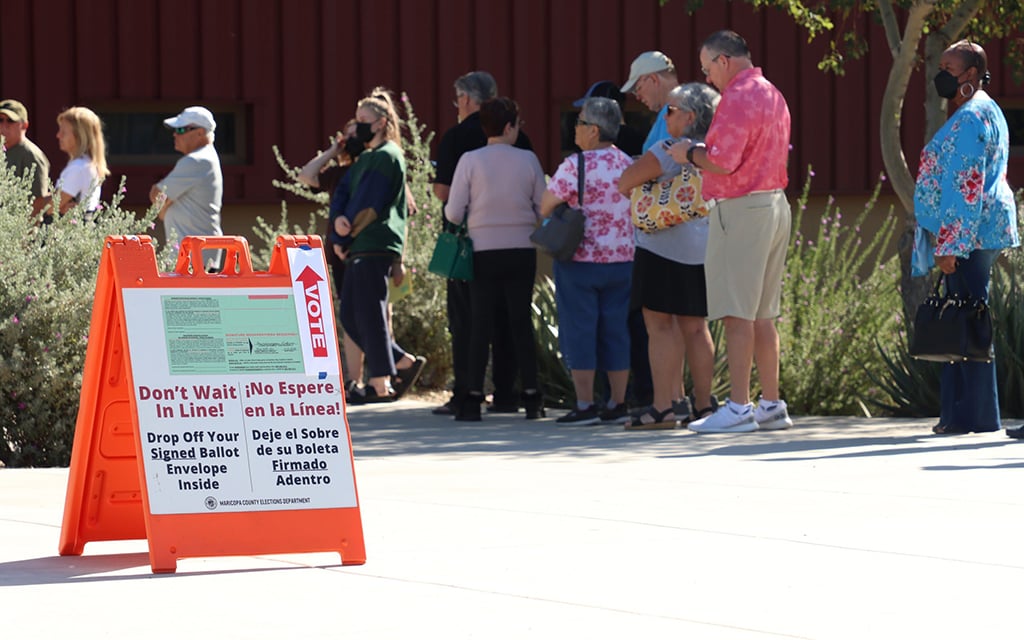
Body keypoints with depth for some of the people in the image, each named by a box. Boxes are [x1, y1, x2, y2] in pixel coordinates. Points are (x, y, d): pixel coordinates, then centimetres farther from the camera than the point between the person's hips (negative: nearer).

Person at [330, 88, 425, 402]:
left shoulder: (386, 156, -8)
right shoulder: (365, 158, 22)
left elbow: (368, 204, -14)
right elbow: (342, 193, 12)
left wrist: (344, 237, -7)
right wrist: (338, 220, -9)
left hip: (376, 246, -10)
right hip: (358, 249, 10)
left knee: (369, 315, -8)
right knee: (350, 317, 9)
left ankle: (381, 383, -6)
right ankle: (404, 362, 13)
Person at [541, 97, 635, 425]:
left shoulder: (575, 166, -14)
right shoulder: (629, 165, 4)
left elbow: (545, 208, -9)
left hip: (579, 261, -5)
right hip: (621, 260, 5)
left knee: (579, 332, 0)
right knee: (616, 331, 10)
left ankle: (585, 405, -3)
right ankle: (617, 404, 10)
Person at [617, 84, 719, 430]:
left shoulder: (667, 151, -13)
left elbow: (624, 184, -9)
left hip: (664, 246, -8)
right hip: (703, 248, 8)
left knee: (661, 325, -5)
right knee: (695, 327, 12)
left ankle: (663, 407, -8)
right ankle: (703, 404, 14)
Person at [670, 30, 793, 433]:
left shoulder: (737, 98, -13)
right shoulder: (772, 94, 17)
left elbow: (722, 162, -21)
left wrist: (690, 154, -2)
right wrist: (704, 152, 18)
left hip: (740, 210, -10)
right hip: (775, 204, 10)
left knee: (737, 315, -8)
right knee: (763, 315, 12)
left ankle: (739, 407, -10)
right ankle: (771, 405, 14)